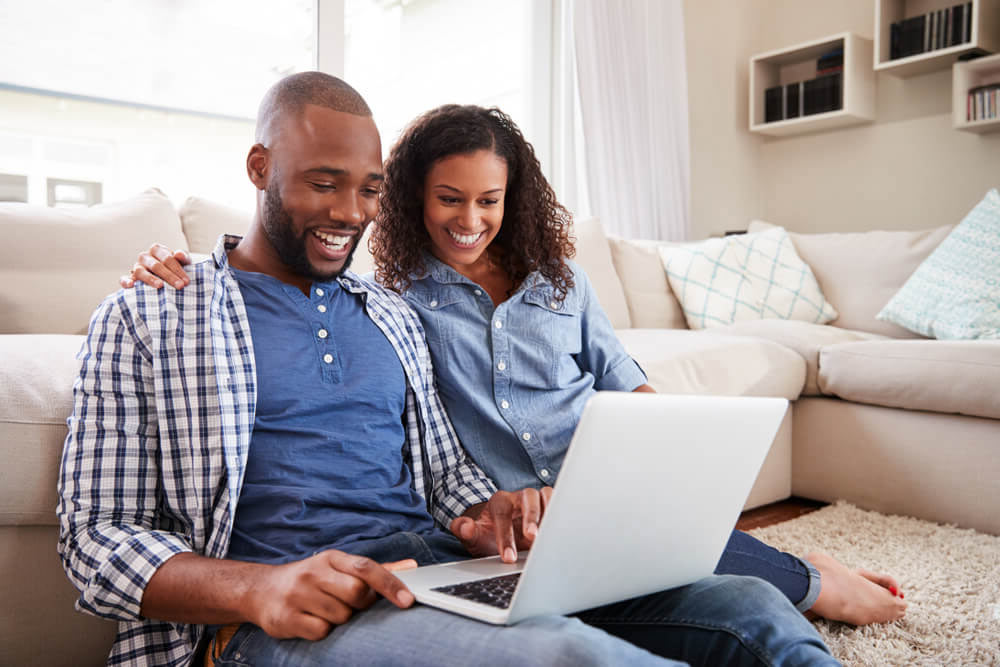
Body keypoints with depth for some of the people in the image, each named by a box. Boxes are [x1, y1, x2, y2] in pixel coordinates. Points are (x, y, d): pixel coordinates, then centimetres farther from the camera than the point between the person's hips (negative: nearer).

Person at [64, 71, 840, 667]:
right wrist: (257, 589, -20)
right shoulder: (144, 317, 7)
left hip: (435, 574, 5)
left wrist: (486, 515, -4)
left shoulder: (394, 316, 20)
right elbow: (95, 535, 1)